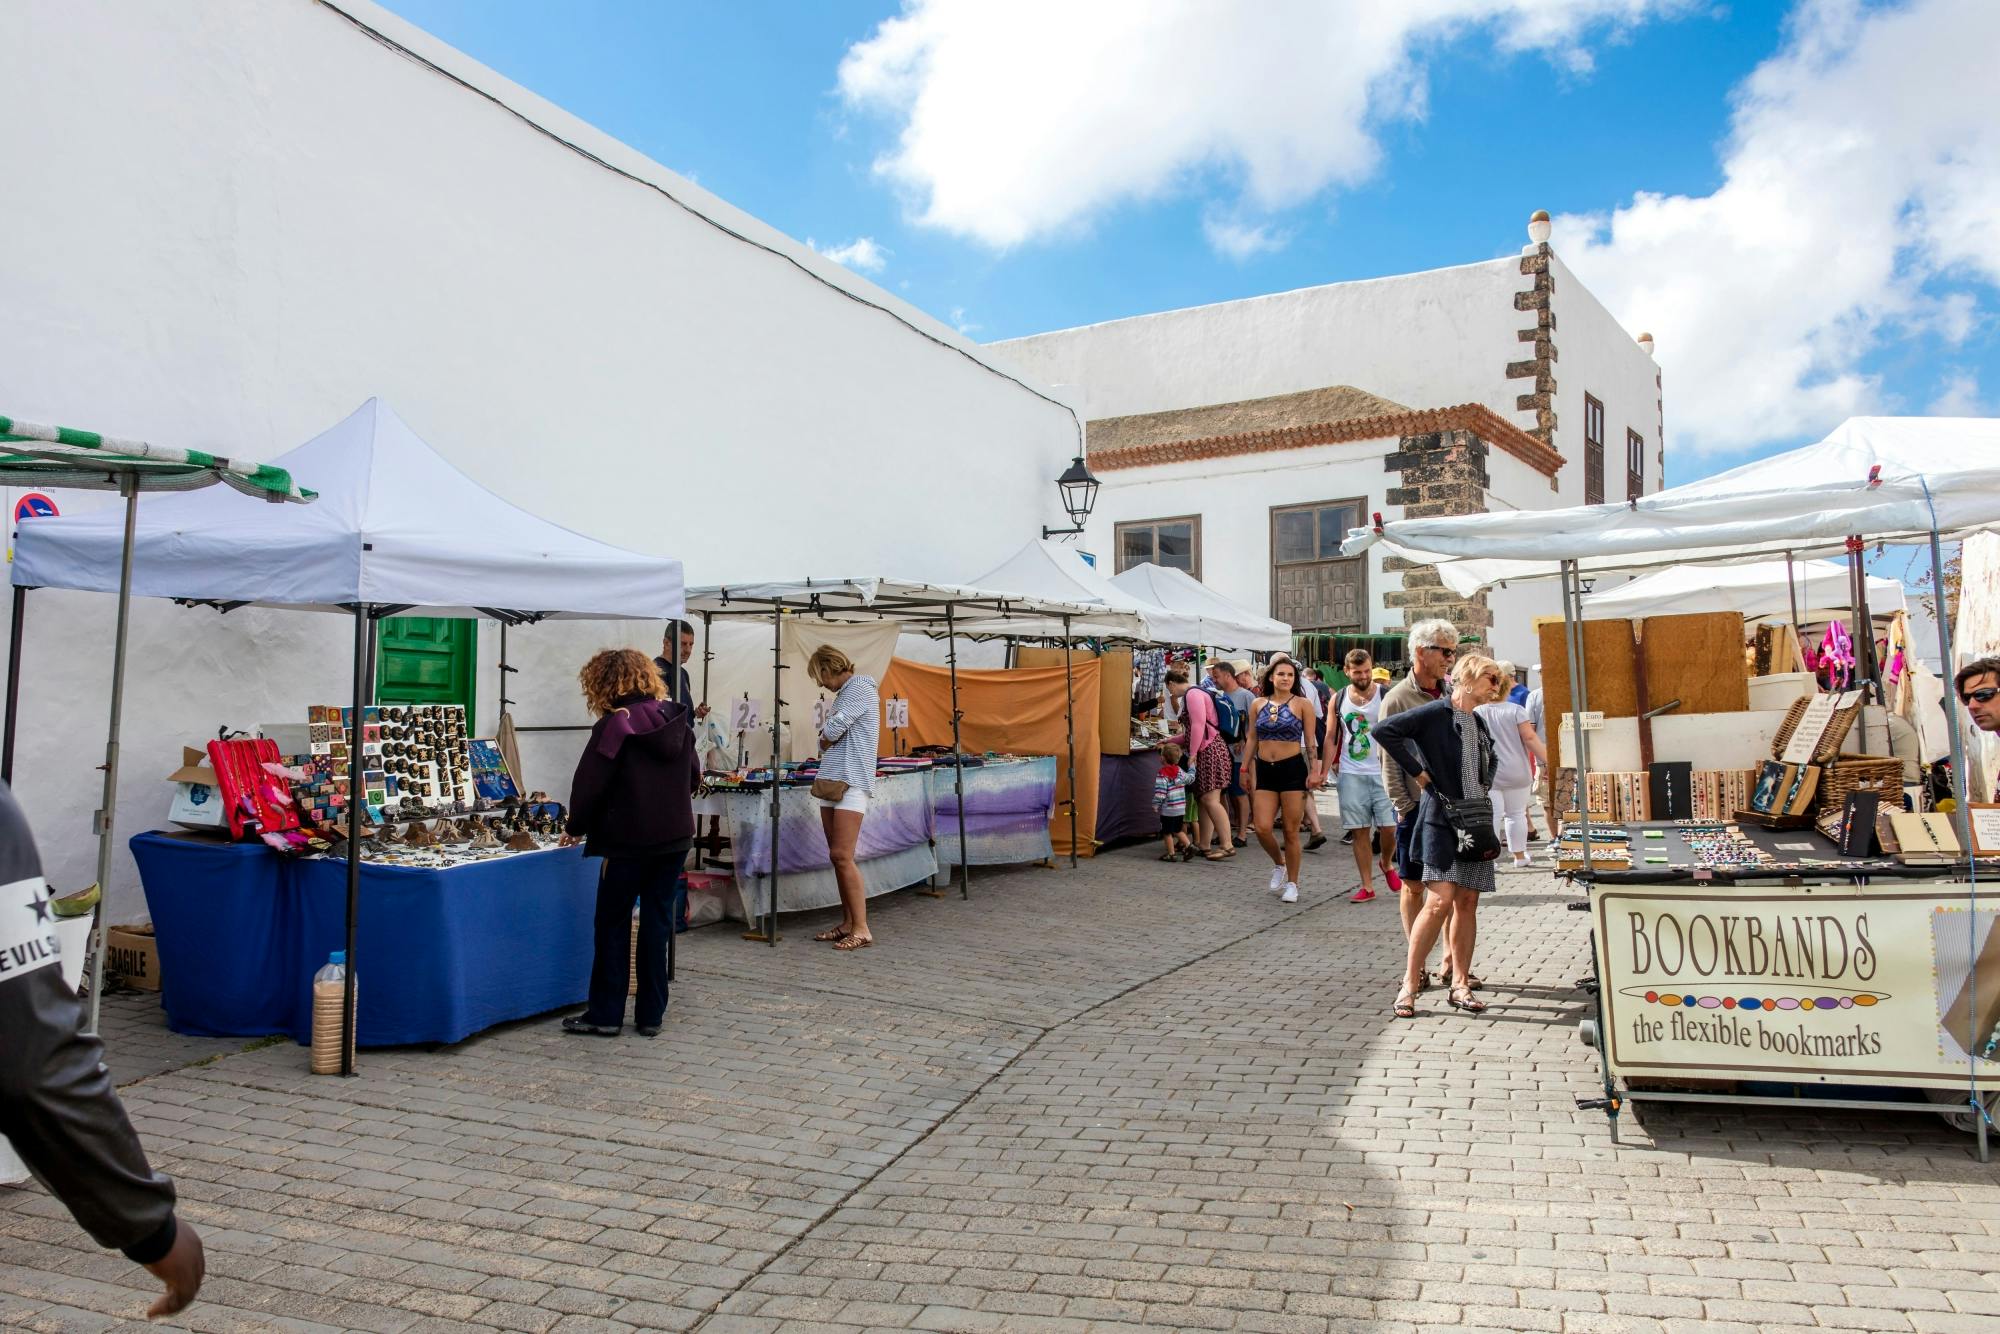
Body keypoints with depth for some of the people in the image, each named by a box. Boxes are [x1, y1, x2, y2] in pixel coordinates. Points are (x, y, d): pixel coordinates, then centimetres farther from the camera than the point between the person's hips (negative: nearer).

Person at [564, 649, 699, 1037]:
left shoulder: (614, 726, -13)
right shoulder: (677, 720, 5)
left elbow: (589, 784, -13)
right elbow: (694, 775, 13)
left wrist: (576, 828, 2)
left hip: (628, 840, -5)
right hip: (675, 836, 5)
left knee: (613, 924, 7)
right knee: (657, 921, 10)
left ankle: (605, 1015, 13)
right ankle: (651, 1015, 14)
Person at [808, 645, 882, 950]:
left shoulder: (860, 687, -7)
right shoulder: (843, 693, 23)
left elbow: (830, 733, -15)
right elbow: (830, 733, 20)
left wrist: (825, 738, 5)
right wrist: (828, 736, -1)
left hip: (852, 782, -10)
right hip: (831, 781, 10)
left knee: (843, 856, -14)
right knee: (837, 856, 9)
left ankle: (861, 929, -13)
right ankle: (847, 923, 15)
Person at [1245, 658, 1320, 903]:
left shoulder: (1303, 704, 0)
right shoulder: (1259, 704, 8)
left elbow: (1311, 741, 0)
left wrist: (1314, 770, -8)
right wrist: (1251, 775, 7)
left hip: (1293, 769, -3)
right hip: (1265, 770, 3)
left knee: (1291, 831, 2)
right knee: (1262, 828, -6)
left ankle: (1292, 884, 16)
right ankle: (1279, 865, 24)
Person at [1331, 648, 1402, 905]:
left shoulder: (1386, 696, -3)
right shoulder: (1339, 699, 5)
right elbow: (1331, 737, 10)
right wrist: (1331, 766, -1)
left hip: (1382, 773, -2)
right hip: (1350, 775, 2)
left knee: (1389, 826, -6)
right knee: (1360, 831, 5)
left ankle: (1387, 864, 26)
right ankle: (1367, 886, 13)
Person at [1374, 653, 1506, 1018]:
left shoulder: (1479, 723, 16)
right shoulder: (1436, 712, -8)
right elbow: (1384, 731, -20)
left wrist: (1485, 787, 15)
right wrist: (1417, 772, -15)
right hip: (1441, 817, -7)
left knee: (1467, 902, 6)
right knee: (1440, 901, -14)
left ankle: (1459, 984, 14)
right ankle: (1409, 984, -5)